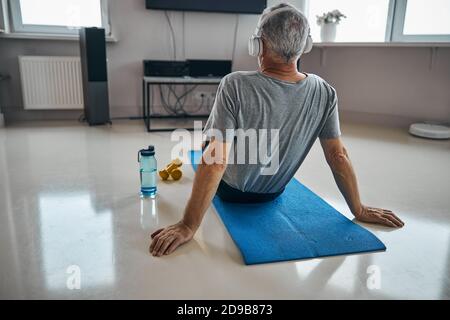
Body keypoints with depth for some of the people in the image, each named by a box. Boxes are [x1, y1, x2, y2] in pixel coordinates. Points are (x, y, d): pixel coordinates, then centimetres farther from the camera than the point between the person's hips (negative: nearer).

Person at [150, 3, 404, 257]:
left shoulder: (235, 86, -33)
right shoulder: (325, 93, -20)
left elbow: (216, 160, -35)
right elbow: (338, 156, -16)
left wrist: (188, 227, -28)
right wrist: (360, 210, -3)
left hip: (231, 191, -3)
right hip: (274, 193, 4)